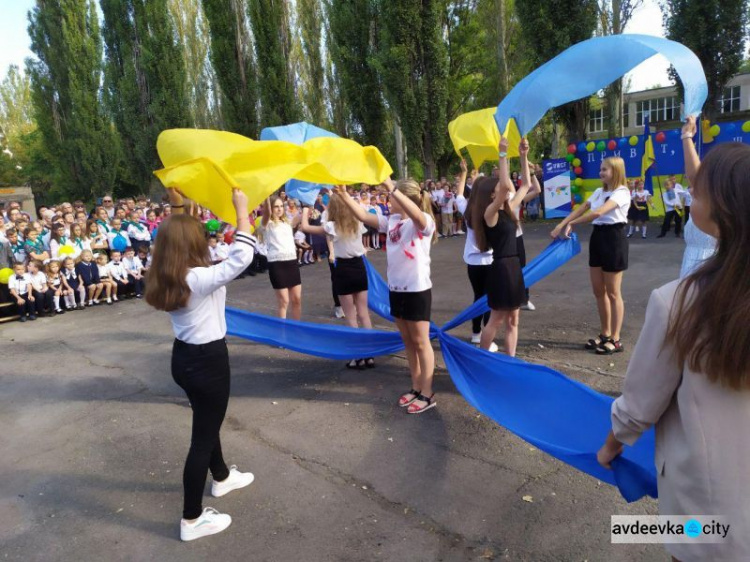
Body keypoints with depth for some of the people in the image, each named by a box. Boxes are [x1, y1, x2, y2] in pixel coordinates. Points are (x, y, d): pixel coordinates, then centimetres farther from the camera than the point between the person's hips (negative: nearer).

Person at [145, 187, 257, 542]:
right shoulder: (199, 279, -25)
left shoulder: (166, 278, 0)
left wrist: (177, 208, 19)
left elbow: (175, 238, 18)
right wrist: (241, 208, -22)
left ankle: (222, 478, 50)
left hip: (184, 357, 9)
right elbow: (242, 256, -30)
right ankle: (192, 519, 18)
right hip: (207, 361, -9)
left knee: (208, 421, 27)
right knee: (203, 435, 4)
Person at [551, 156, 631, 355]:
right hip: (597, 237, 8)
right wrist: (562, 224, -5)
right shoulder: (599, 191, 13)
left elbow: (598, 213, -26)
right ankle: (605, 334, 24)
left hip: (613, 238, -8)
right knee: (598, 291, 11)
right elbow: (580, 209, 8)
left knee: (613, 293, -1)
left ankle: (615, 340, 9)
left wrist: (571, 224, -20)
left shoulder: (622, 192, -13)